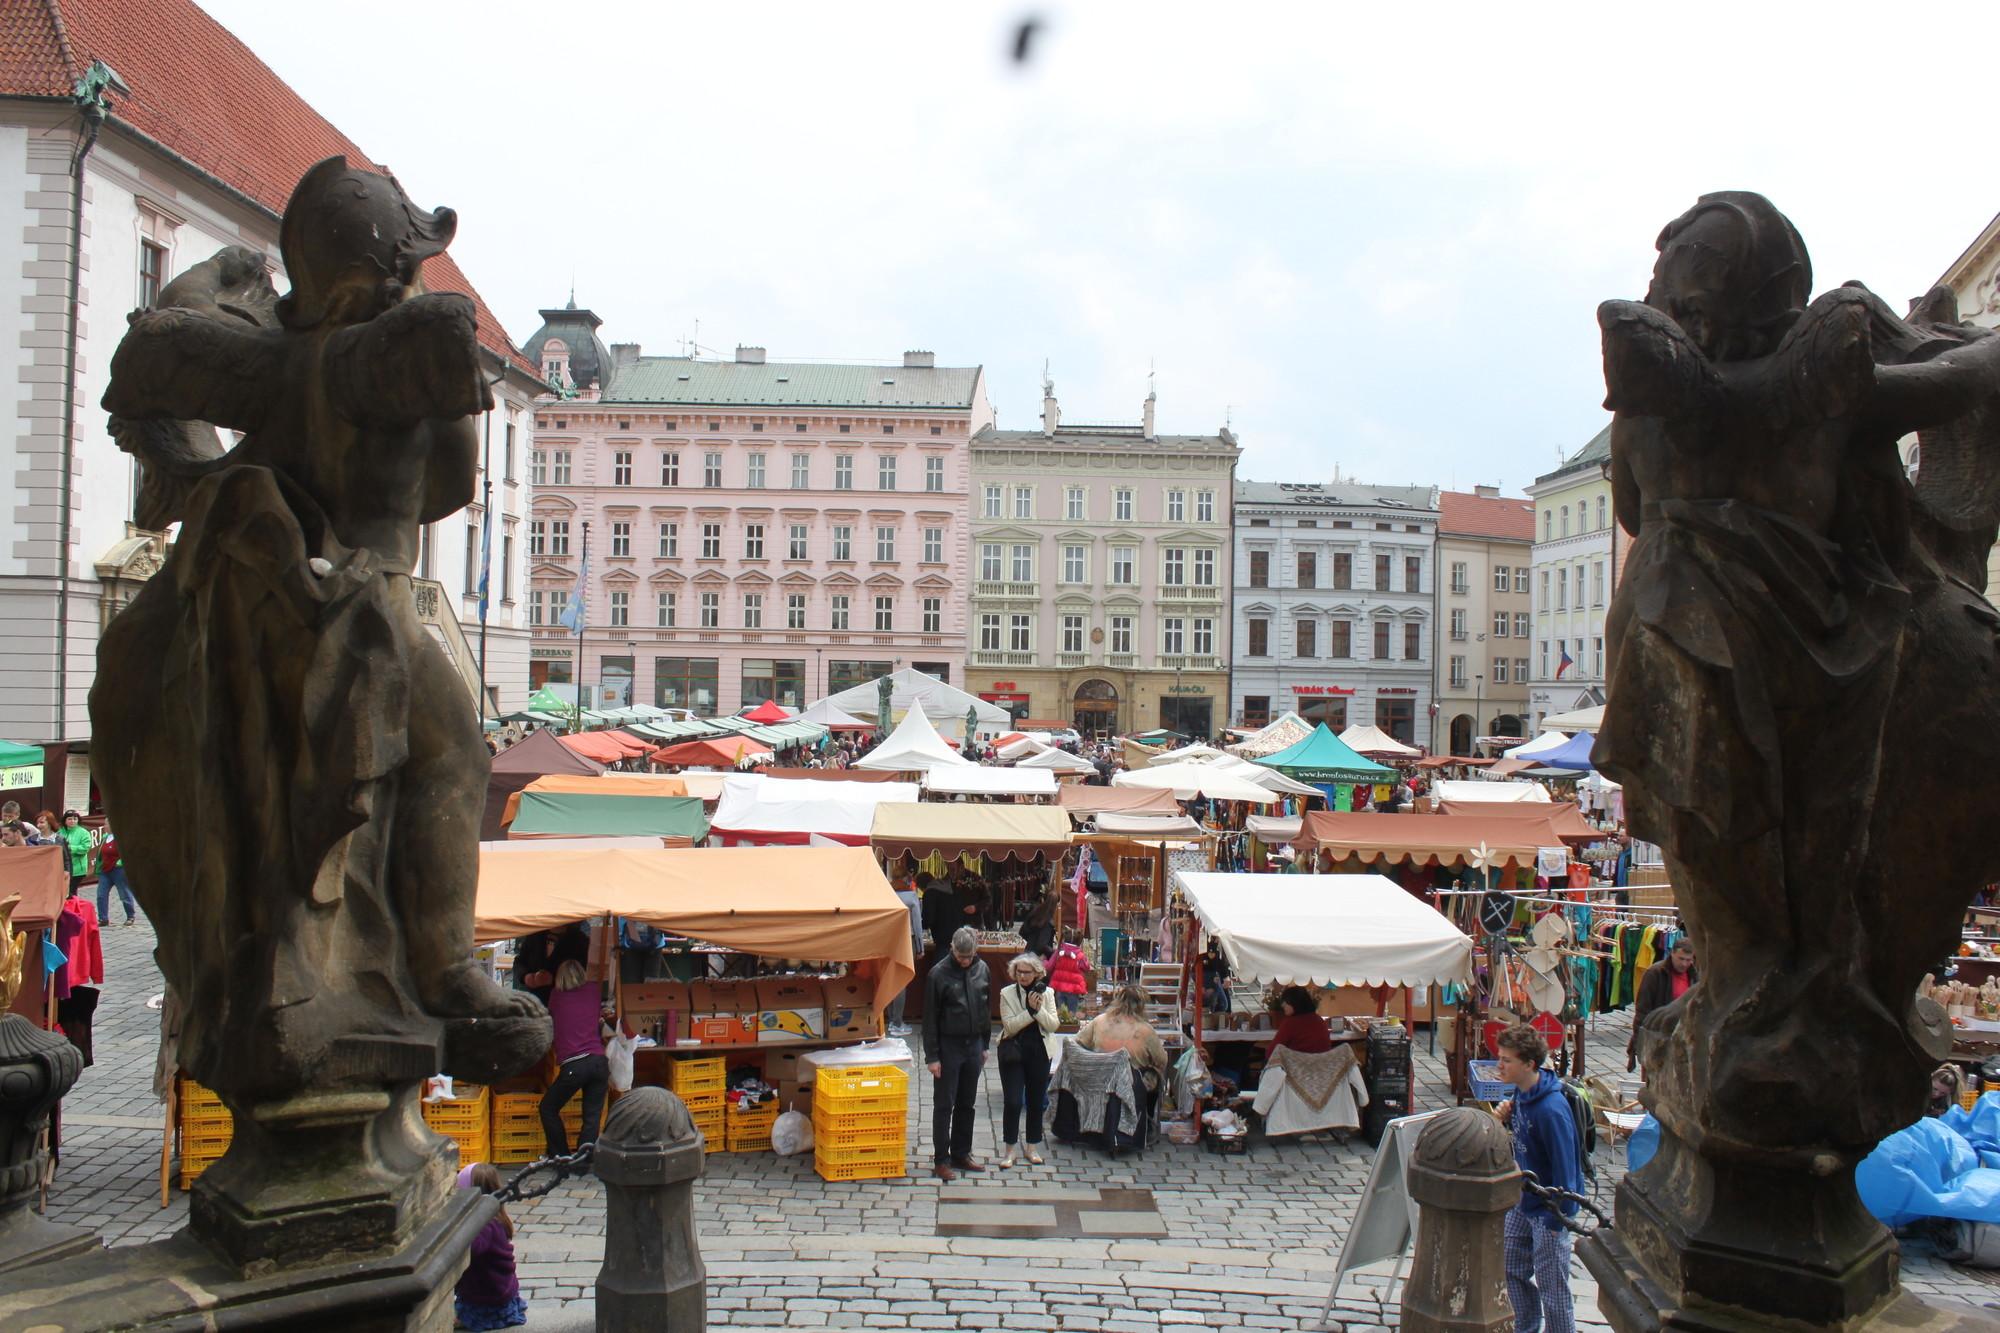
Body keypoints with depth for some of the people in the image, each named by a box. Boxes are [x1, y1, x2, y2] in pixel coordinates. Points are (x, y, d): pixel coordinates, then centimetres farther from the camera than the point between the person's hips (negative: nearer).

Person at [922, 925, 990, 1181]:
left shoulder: (981, 969, 3)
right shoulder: (939, 973, -12)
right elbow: (930, 1018, -10)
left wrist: (984, 1045, 13)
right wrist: (931, 1056, -12)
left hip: (973, 1045, 5)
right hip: (948, 1046, -5)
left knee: (967, 1104, 13)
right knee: (944, 1105, 1)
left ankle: (962, 1154, 24)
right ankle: (941, 1160, 8)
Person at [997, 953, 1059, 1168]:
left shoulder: (1046, 993, 2)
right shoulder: (1007, 994, -3)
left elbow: (1053, 1025, -4)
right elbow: (1009, 1026, -12)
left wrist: (1039, 1009, -18)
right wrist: (1030, 1010, -20)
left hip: (1039, 1053, 2)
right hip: (1013, 1052, -2)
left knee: (1036, 1102, 11)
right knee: (1013, 1102, -6)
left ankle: (1033, 1148, 24)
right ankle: (1009, 1150, 7)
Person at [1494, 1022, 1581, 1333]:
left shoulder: (1551, 1109, -30)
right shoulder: (1521, 1091, -4)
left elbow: (1564, 1166, -24)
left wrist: (1557, 1218, -18)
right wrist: (1507, 1119, -8)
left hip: (1549, 1206, -9)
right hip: (1523, 1199, 9)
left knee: (1551, 1284, 5)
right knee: (1512, 1267, 19)